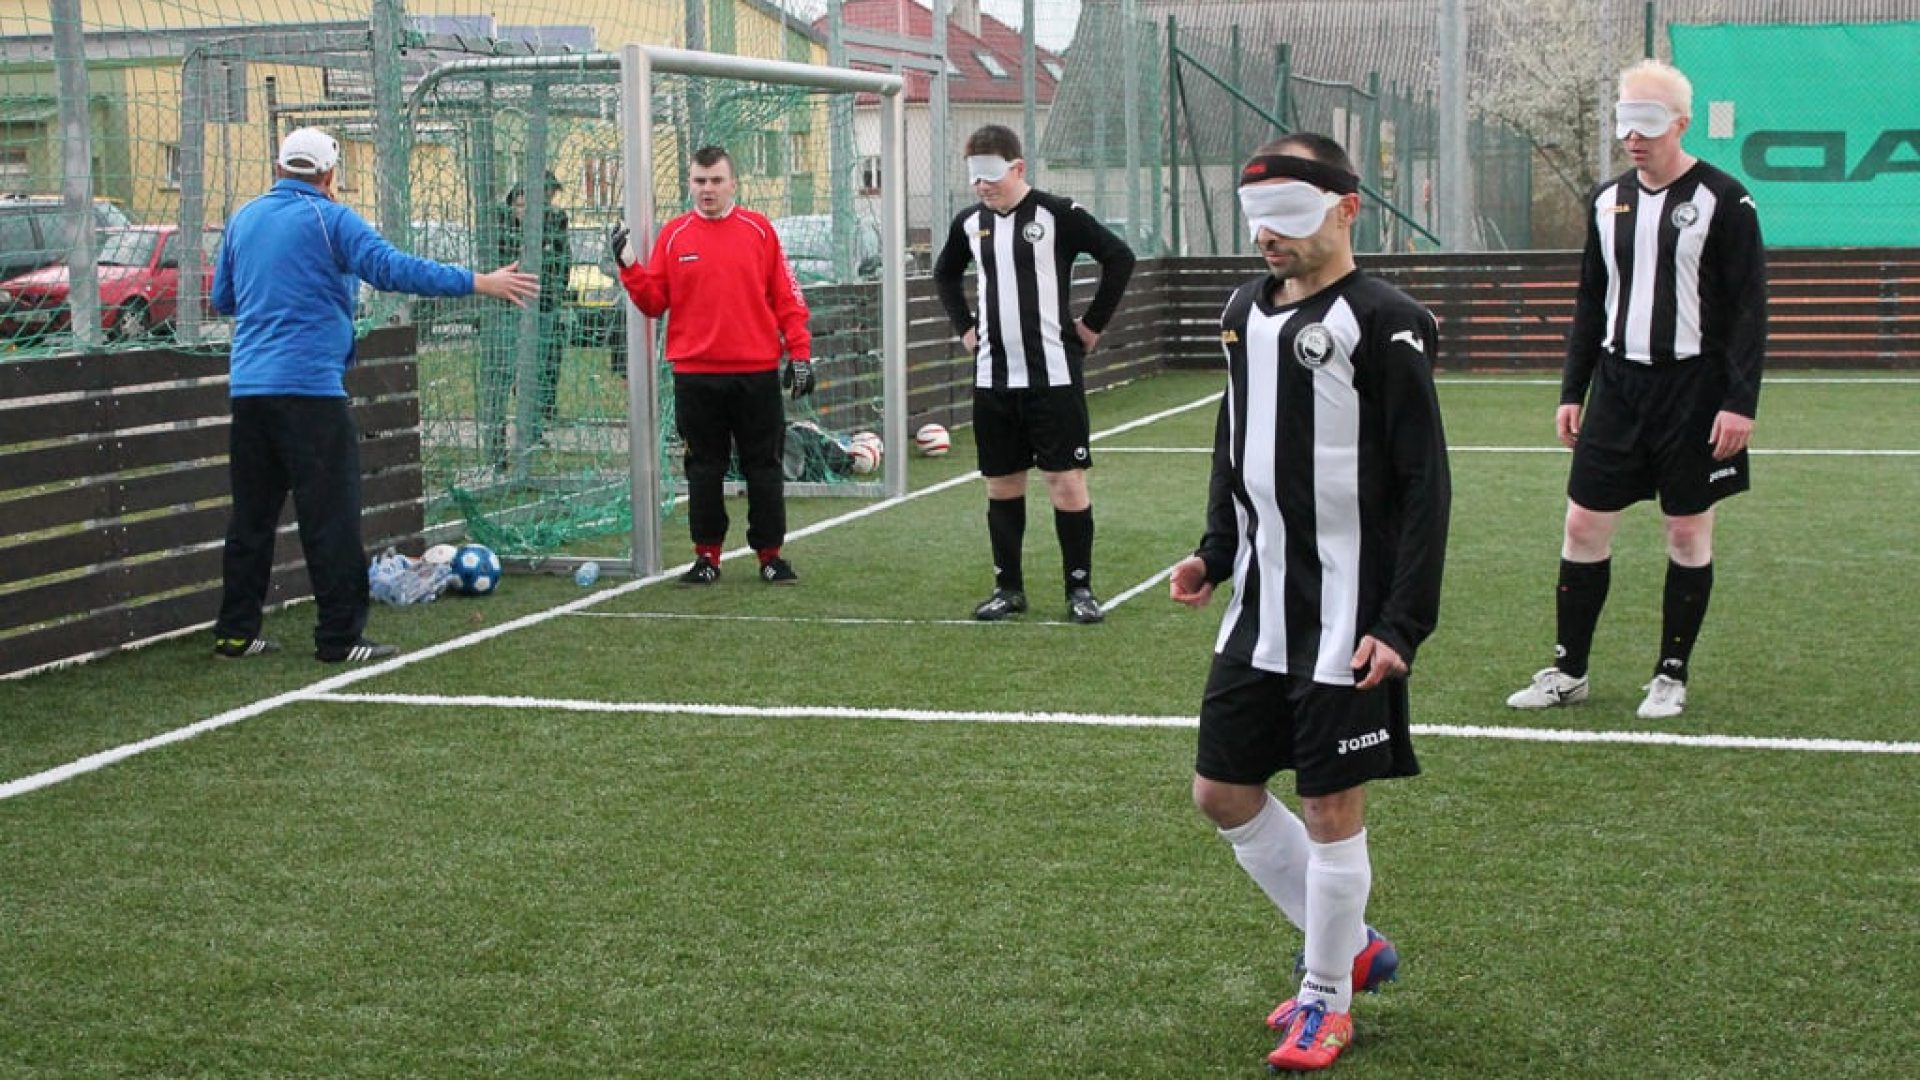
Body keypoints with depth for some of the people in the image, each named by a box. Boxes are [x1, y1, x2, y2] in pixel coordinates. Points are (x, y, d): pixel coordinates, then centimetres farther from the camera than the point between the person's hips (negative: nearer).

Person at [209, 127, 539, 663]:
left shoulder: (242, 219, 13)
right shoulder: (329, 219, -6)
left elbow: (222, 300, 23)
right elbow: (394, 269, -17)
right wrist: (479, 283, -16)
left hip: (248, 387, 7)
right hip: (308, 385, -6)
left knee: (252, 513, 13)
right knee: (331, 514, -2)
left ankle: (235, 632, 15)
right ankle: (340, 636, -1)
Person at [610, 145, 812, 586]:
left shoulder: (759, 230, 4)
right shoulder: (674, 235, 5)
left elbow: (786, 297, 4)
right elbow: (653, 301, 6)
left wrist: (800, 352, -2)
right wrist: (628, 266, -8)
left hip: (757, 372, 0)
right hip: (696, 374, 1)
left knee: (764, 467, 5)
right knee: (704, 470, 6)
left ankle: (770, 554, 14)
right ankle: (707, 556, 16)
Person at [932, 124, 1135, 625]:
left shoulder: (1057, 215, -9)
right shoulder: (971, 222, 7)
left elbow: (1120, 257, -8)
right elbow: (945, 273, 26)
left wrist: (1093, 323, -6)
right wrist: (964, 326, 16)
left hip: (1053, 373, -5)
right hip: (993, 376, 5)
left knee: (1065, 480, -4)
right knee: (1001, 483, 9)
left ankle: (1080, 588, 5)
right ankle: (1008, 588, 19)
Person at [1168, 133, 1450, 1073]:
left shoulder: (1382, 324, -13)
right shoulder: (1245, 313, 8)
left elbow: (1425, 487, -14)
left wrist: (1403, 624, -18)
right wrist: (1214, 554, 10)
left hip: (1343, 616, -8)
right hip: (1259, 607, 8)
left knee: (1331, 807, 0)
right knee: (1223, 792, 10)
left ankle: (1327, 1000, 19)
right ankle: (1352, 948, 28)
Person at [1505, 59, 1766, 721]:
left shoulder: (1722, 200, -7)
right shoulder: (1607, 202, 9)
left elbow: (1749, 309, -9)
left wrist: (1740, 401, -15)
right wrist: (1572, 392, 12)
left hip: (1694, 388, -5)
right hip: (1618, 385, 5)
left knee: (1688, 531, 3)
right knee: (1583, 524, 3)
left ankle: (1671, 677, 15)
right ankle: (1568, 671, 13)